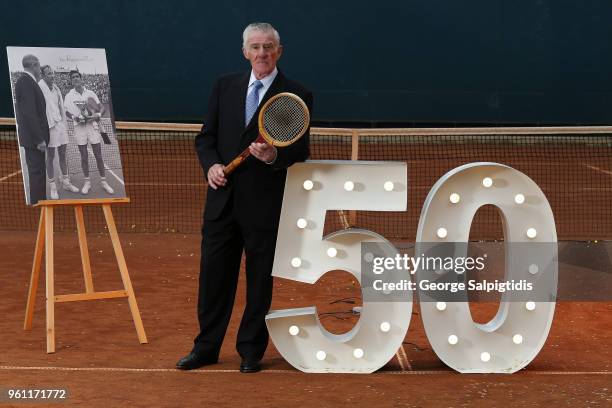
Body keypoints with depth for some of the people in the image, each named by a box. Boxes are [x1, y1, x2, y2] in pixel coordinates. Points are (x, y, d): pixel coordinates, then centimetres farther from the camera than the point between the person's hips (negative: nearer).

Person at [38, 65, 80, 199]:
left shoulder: (55, 88, 11)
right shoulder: (40, 87, -12)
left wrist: (65, 125, 15)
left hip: (60, 124, 7)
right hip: (49, 126, -7)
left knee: (62, 155, 14)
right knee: (50, 156, 1)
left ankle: (66, 182, 25)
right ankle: (52, 186, 7)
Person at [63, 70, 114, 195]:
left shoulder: (90, 93, 3)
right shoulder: (69, 96, 3)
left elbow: (101, 107, 6)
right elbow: (65, 111, 6)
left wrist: (98, 115, -14)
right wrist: (74, 117, -13)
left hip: (93, 125, 0)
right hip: (79, 126, 0)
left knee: (98, 155, 1)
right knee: (84, 156, 5)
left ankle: (103, 181, 9)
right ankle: (87, 182, 16)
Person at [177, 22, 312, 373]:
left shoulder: (296, 96, -2)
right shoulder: (225, 87, 9)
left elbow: (302, 152, -3)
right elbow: (206, 137, 12)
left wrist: (275, 156, -22)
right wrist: (211, 165, -7)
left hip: (265, 205, -3)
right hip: (223, 200, 4)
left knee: (260, 281, 6)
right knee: (213, 275, 9)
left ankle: (251, 351, 19)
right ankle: (206, 348, 22)